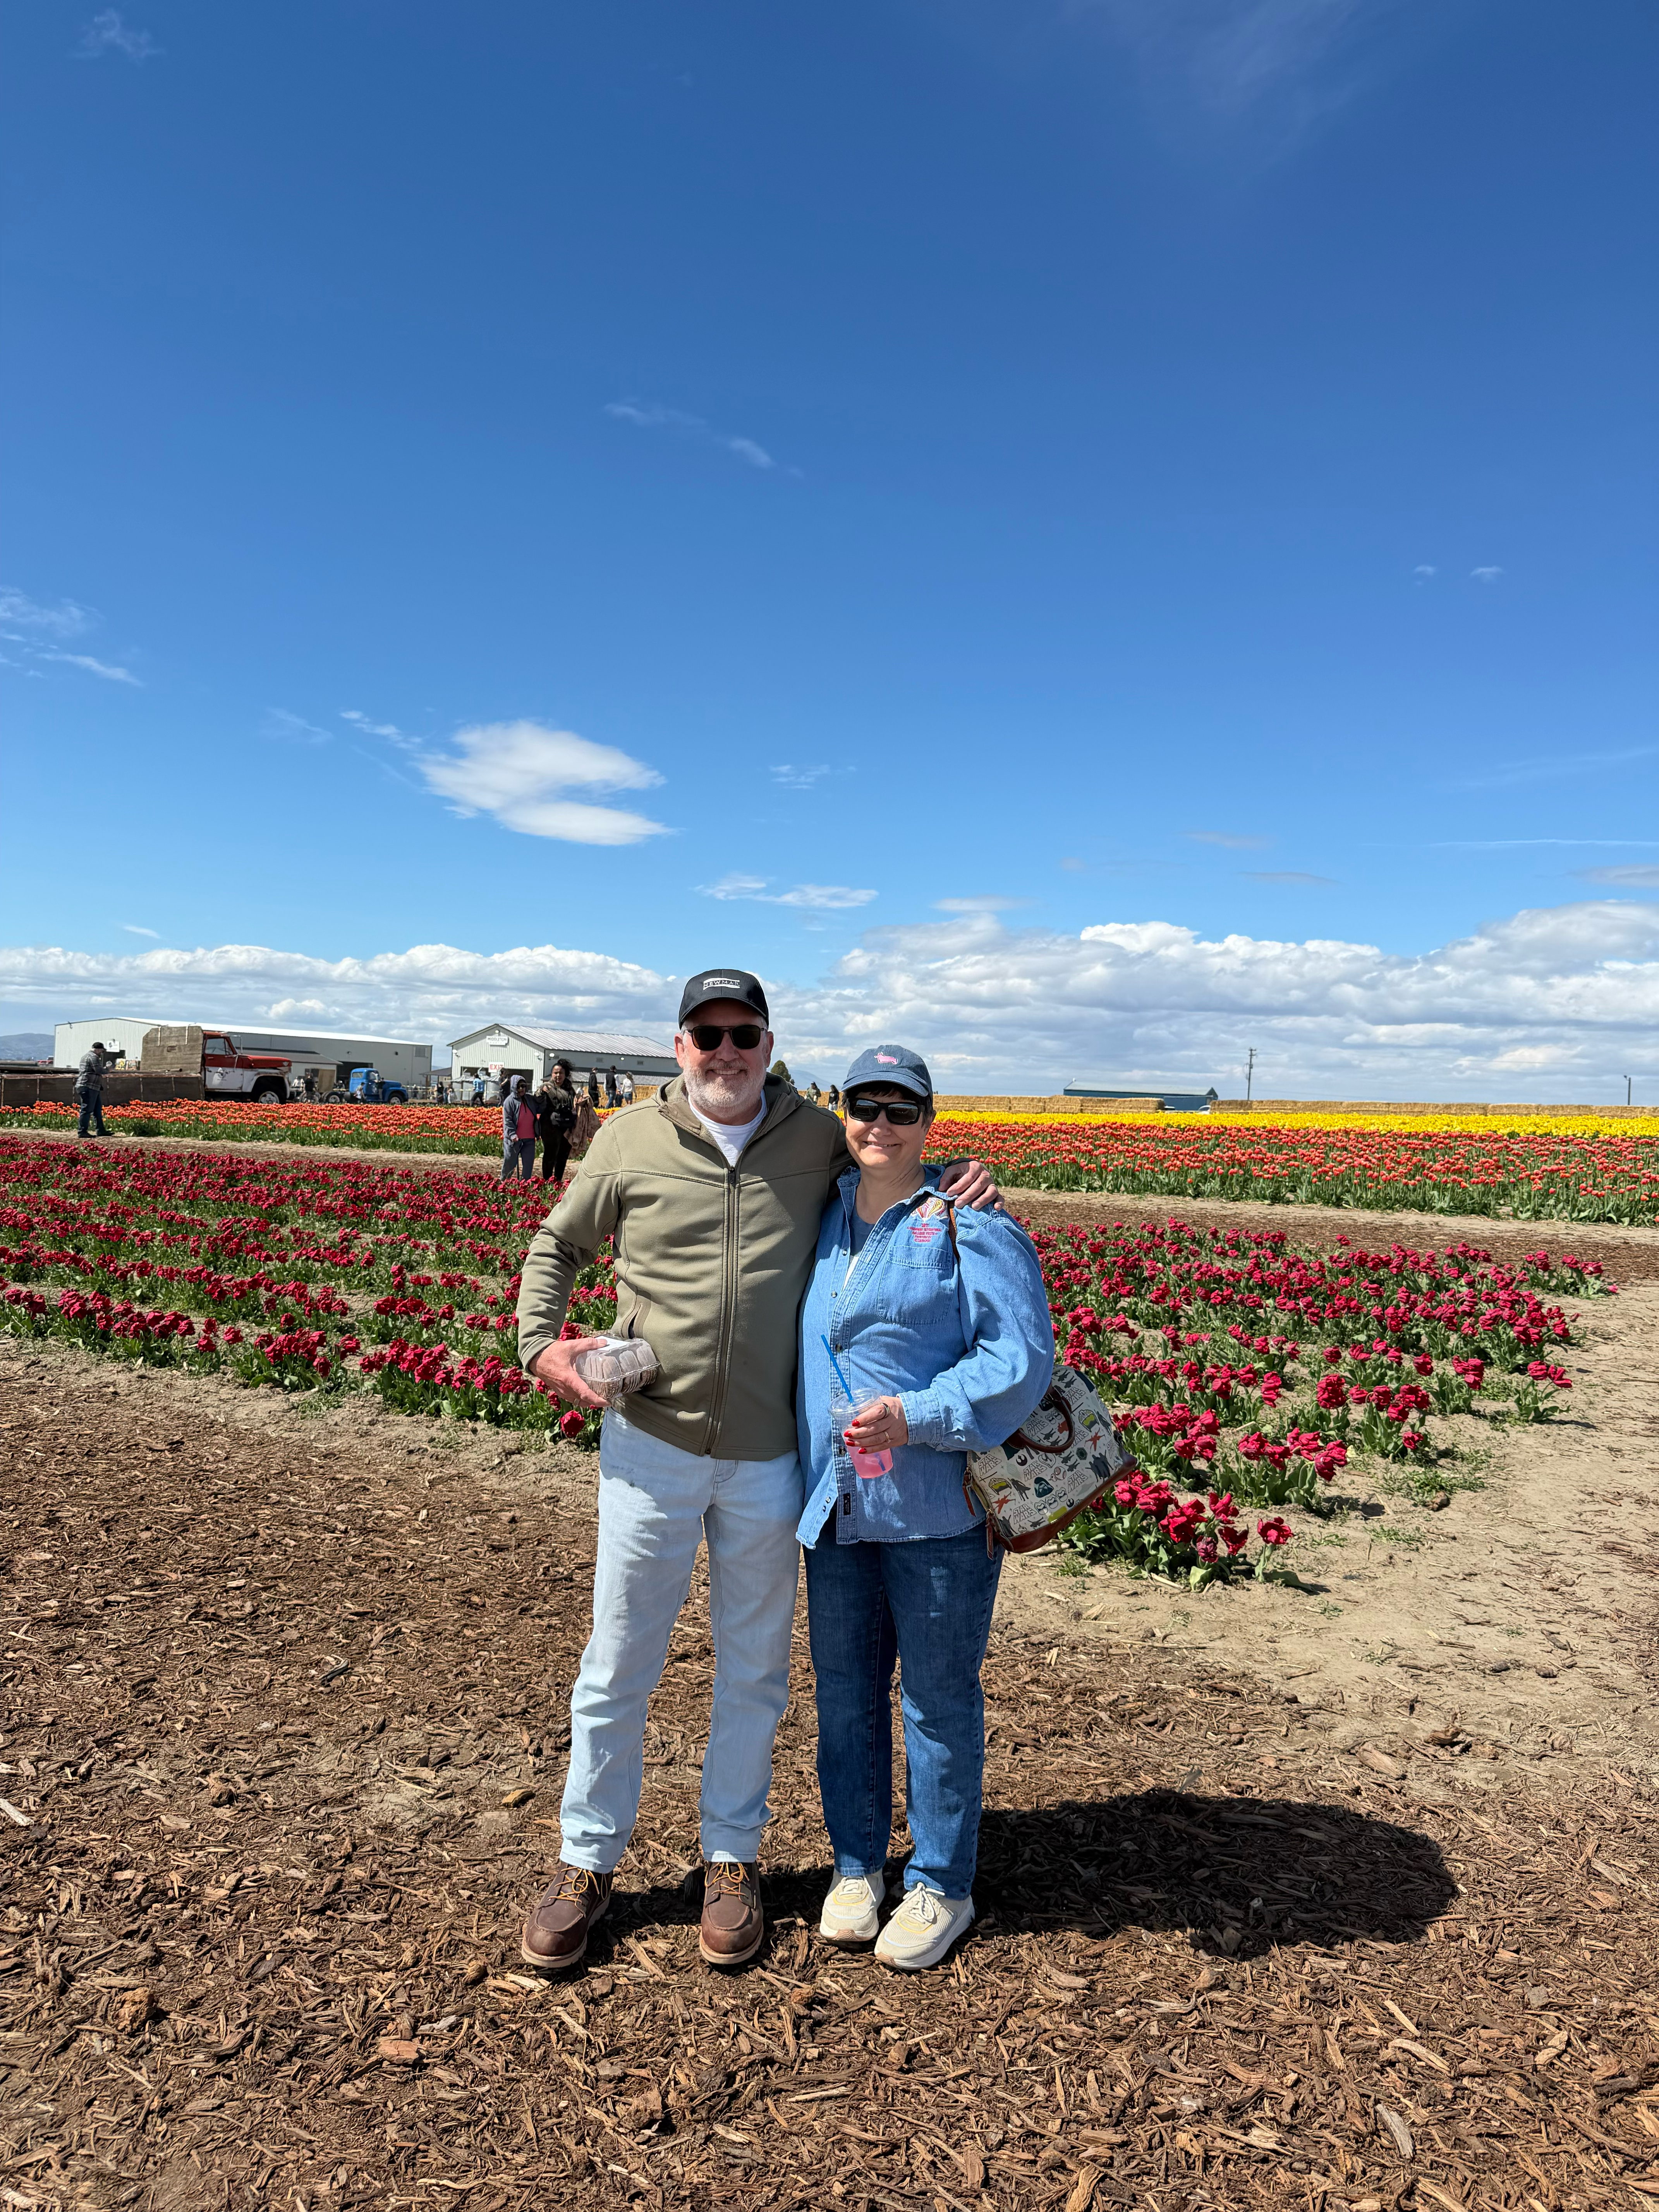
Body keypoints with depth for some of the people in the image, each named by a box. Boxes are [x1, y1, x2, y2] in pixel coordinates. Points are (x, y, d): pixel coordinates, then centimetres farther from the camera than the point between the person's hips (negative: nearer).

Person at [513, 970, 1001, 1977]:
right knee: (619, 1665, 12)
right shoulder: (631, 1141, -2)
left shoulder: (818, 1140, 0)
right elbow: (557, 1244, 12)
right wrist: (541, 1342, -3)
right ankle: (587, 1864, 33)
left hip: (768, 1458, 1)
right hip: (652, 1444, -1)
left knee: (754, 1669, 16)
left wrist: (960, 1186, -4)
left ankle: (732, 1860, 37)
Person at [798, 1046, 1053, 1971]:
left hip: (940, 1506, -5)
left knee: (939, 1697, 10)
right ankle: (857, 1861, 38)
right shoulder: (823, 1218, 8)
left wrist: (915, 1417, -26)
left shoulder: (973, 1226, -9)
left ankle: (942, 1885, 30)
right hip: (837, 1505, 6)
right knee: (845, 1688, 17)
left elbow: (1022, 1359, -15)